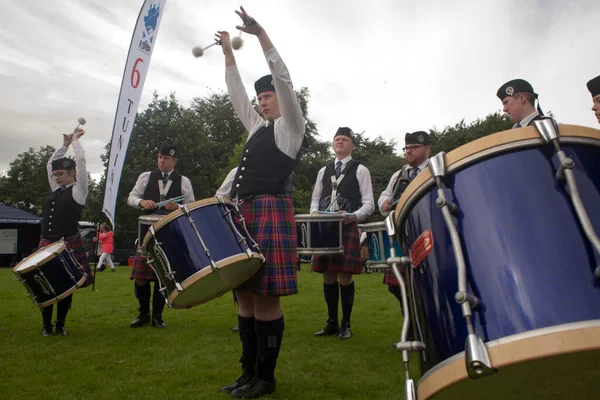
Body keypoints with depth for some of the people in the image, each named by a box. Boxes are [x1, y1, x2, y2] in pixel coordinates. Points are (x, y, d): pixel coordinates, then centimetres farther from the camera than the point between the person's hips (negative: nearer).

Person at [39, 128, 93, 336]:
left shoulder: (78, 190, -1)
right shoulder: (56, 191, 16)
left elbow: (81, 161, -7)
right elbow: (50, 164, 26)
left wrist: (75, 139, 7)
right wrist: (65, 144, 22)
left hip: (69, 245, -6)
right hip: (47, 244, 6)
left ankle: (61, 323, 15)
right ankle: (46, 324, 18)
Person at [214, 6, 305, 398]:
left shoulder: (290, 127, 4)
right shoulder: (258, 128, 25)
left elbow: (284, 79, -7)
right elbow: (236, 94, 31)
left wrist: (260, 32, -10)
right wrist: (229, 52, 29)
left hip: (271, 212, -8)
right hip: (244, 213, 9)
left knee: (265, 296, -6)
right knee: (244, 292, 9)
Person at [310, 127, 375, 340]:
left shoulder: (360, 170, 4)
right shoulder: (324, 171, 18)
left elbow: (369, 204, -2)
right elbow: (315, 198, 21)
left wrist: (353, 216, -20)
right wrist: (314, 212, -1)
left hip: (348, 228, -4)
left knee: (345, 276, -4)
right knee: (328, 276, 7)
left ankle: (346, 324, 12)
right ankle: (332, 322, 20)